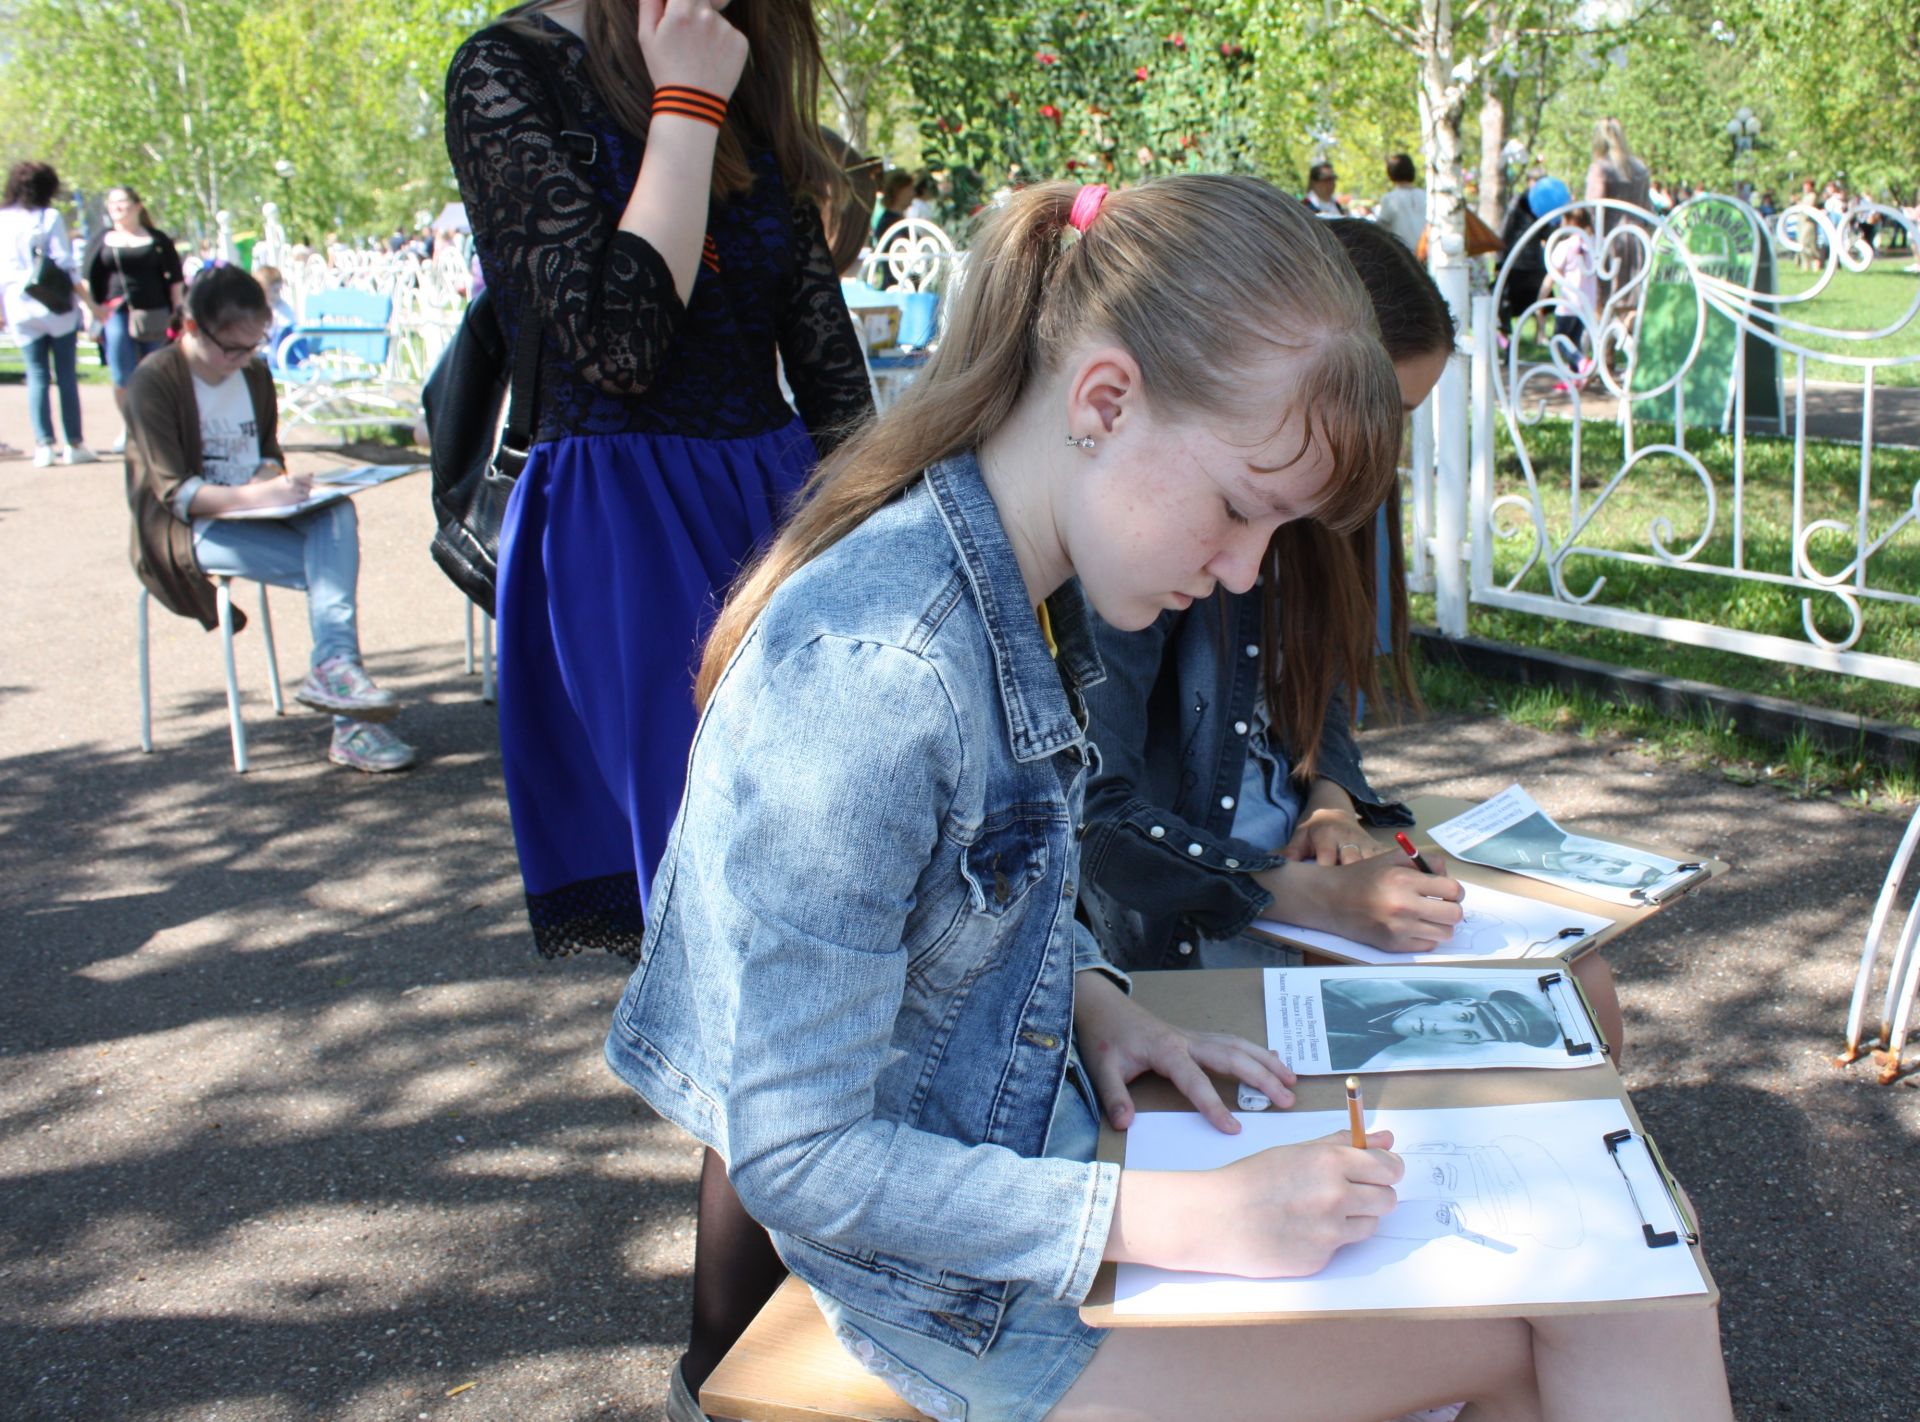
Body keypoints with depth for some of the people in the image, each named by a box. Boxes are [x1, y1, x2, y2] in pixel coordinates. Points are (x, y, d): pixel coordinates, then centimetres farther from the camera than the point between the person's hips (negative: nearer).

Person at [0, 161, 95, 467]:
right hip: (57, 307, -3)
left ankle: (44, 444, -2)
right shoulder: (49, 218, -6)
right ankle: (74, 444, 2)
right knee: (66, 374, 3)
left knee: (37, 376, 6)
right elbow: (64, 263, -9)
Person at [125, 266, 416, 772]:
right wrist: (253, 495, -33)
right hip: (188, 534, -6)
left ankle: (333, 667, -41)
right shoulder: (153, 382, -11)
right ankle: (352, 723, -33)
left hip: (253, 515, 6)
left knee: (336, 514, -28)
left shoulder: (254, 373, 11)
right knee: (335, 568, -28)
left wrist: (271, 476, -7)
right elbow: (174, 493, -19)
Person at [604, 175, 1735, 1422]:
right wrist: (1188, 1220, -27)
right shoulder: (874, 669, -29)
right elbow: (798, 1161, -25)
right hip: (967, 1281, -8)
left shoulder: (1037, 597, -2)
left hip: (1053, 1116, 8)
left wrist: (1096, 999, -4)